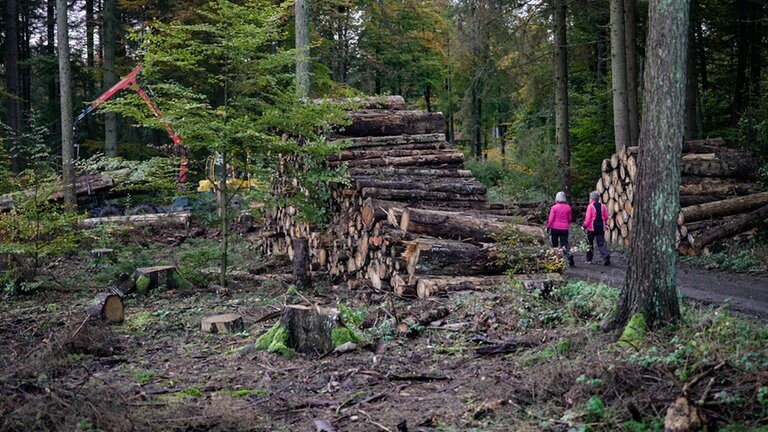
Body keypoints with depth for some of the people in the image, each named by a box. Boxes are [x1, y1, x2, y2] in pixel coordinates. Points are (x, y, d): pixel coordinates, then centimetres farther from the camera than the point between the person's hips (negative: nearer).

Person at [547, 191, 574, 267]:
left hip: (555, 228, -2)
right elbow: (570, 218, 10)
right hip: (564, 228, 2)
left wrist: (548, 227, 2)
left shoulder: (554, 207, -8)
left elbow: (551, 219, -8)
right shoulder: (568, 207, 0)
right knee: (564, 244, 0)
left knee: (555, 245, 12)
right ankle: (569, 255, -26)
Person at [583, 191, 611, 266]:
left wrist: (585, 226, -3)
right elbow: (606, 217, 6)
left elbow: (588, 218, -14)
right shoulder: (602, 206, 5)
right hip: (601, 228, 4)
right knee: (601, 243, 4)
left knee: (590, 243, 11)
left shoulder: (590, 206, -10)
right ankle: (606, 256, -19)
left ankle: (589, 259, 17)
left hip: (592, 228, -4)